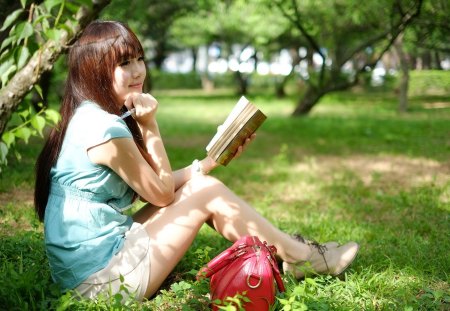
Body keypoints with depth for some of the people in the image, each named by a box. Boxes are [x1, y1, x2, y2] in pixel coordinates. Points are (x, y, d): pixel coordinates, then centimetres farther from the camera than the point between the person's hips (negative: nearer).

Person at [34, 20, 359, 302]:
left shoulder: (90, 117, 8)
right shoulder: (105, 128, -21)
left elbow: (153, 187, 10)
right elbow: (161, 193, -9)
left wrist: (212, 161, 8)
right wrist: (149, 124, -8)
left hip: (85, 267, 9)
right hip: (101, 276, -9)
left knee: (197, 185, 8)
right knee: (207, 193, -5)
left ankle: (282, 249, 17)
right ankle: (301, 258, 11)